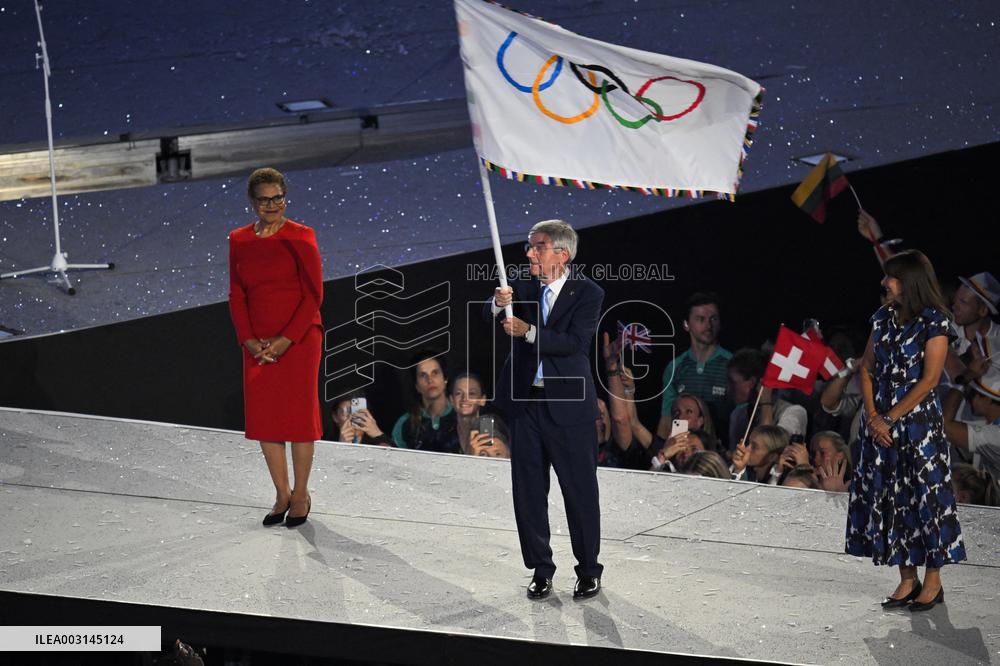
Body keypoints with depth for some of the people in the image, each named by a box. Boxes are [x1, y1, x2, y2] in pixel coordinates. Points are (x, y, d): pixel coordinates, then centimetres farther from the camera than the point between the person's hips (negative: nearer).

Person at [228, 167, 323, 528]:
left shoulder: (300, 237, -8)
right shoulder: (239, 240, 5)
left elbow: (314, 294, -9)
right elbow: (236, 295, 8)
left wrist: (287, 340, -15)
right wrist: (249, 341, -4)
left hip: (298, 341, -4)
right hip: (258, 345, 4)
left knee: (298, 415, 1)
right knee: (263, 417, 5)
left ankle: (301, 495, 14)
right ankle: (282, 495, 18)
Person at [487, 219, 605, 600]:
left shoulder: (587, 293, -7)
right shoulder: (523, 288, 6)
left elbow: (576, 342, -18)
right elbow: (488, 318, -4)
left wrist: (529, 331, -26)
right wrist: (499, 304, -25)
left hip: (568, 404, -4)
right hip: (526, 402, 4)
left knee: (580, 490, 3)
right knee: (528, 490, 8)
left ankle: (589, 570, 16)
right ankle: (541, 569, 20)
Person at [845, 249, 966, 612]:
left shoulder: (934, 322, -9)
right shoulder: (883, 318, 9)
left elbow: (929, 380, -14)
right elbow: (867, 369, 9)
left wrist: (890, 418, -15)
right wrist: (872, 416, -5)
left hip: (918, 422, -6)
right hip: (881, 423, 6)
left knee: (925, 495, -2)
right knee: (891, 497, 7)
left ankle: (933, 581, 9)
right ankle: (907, 580, 16)